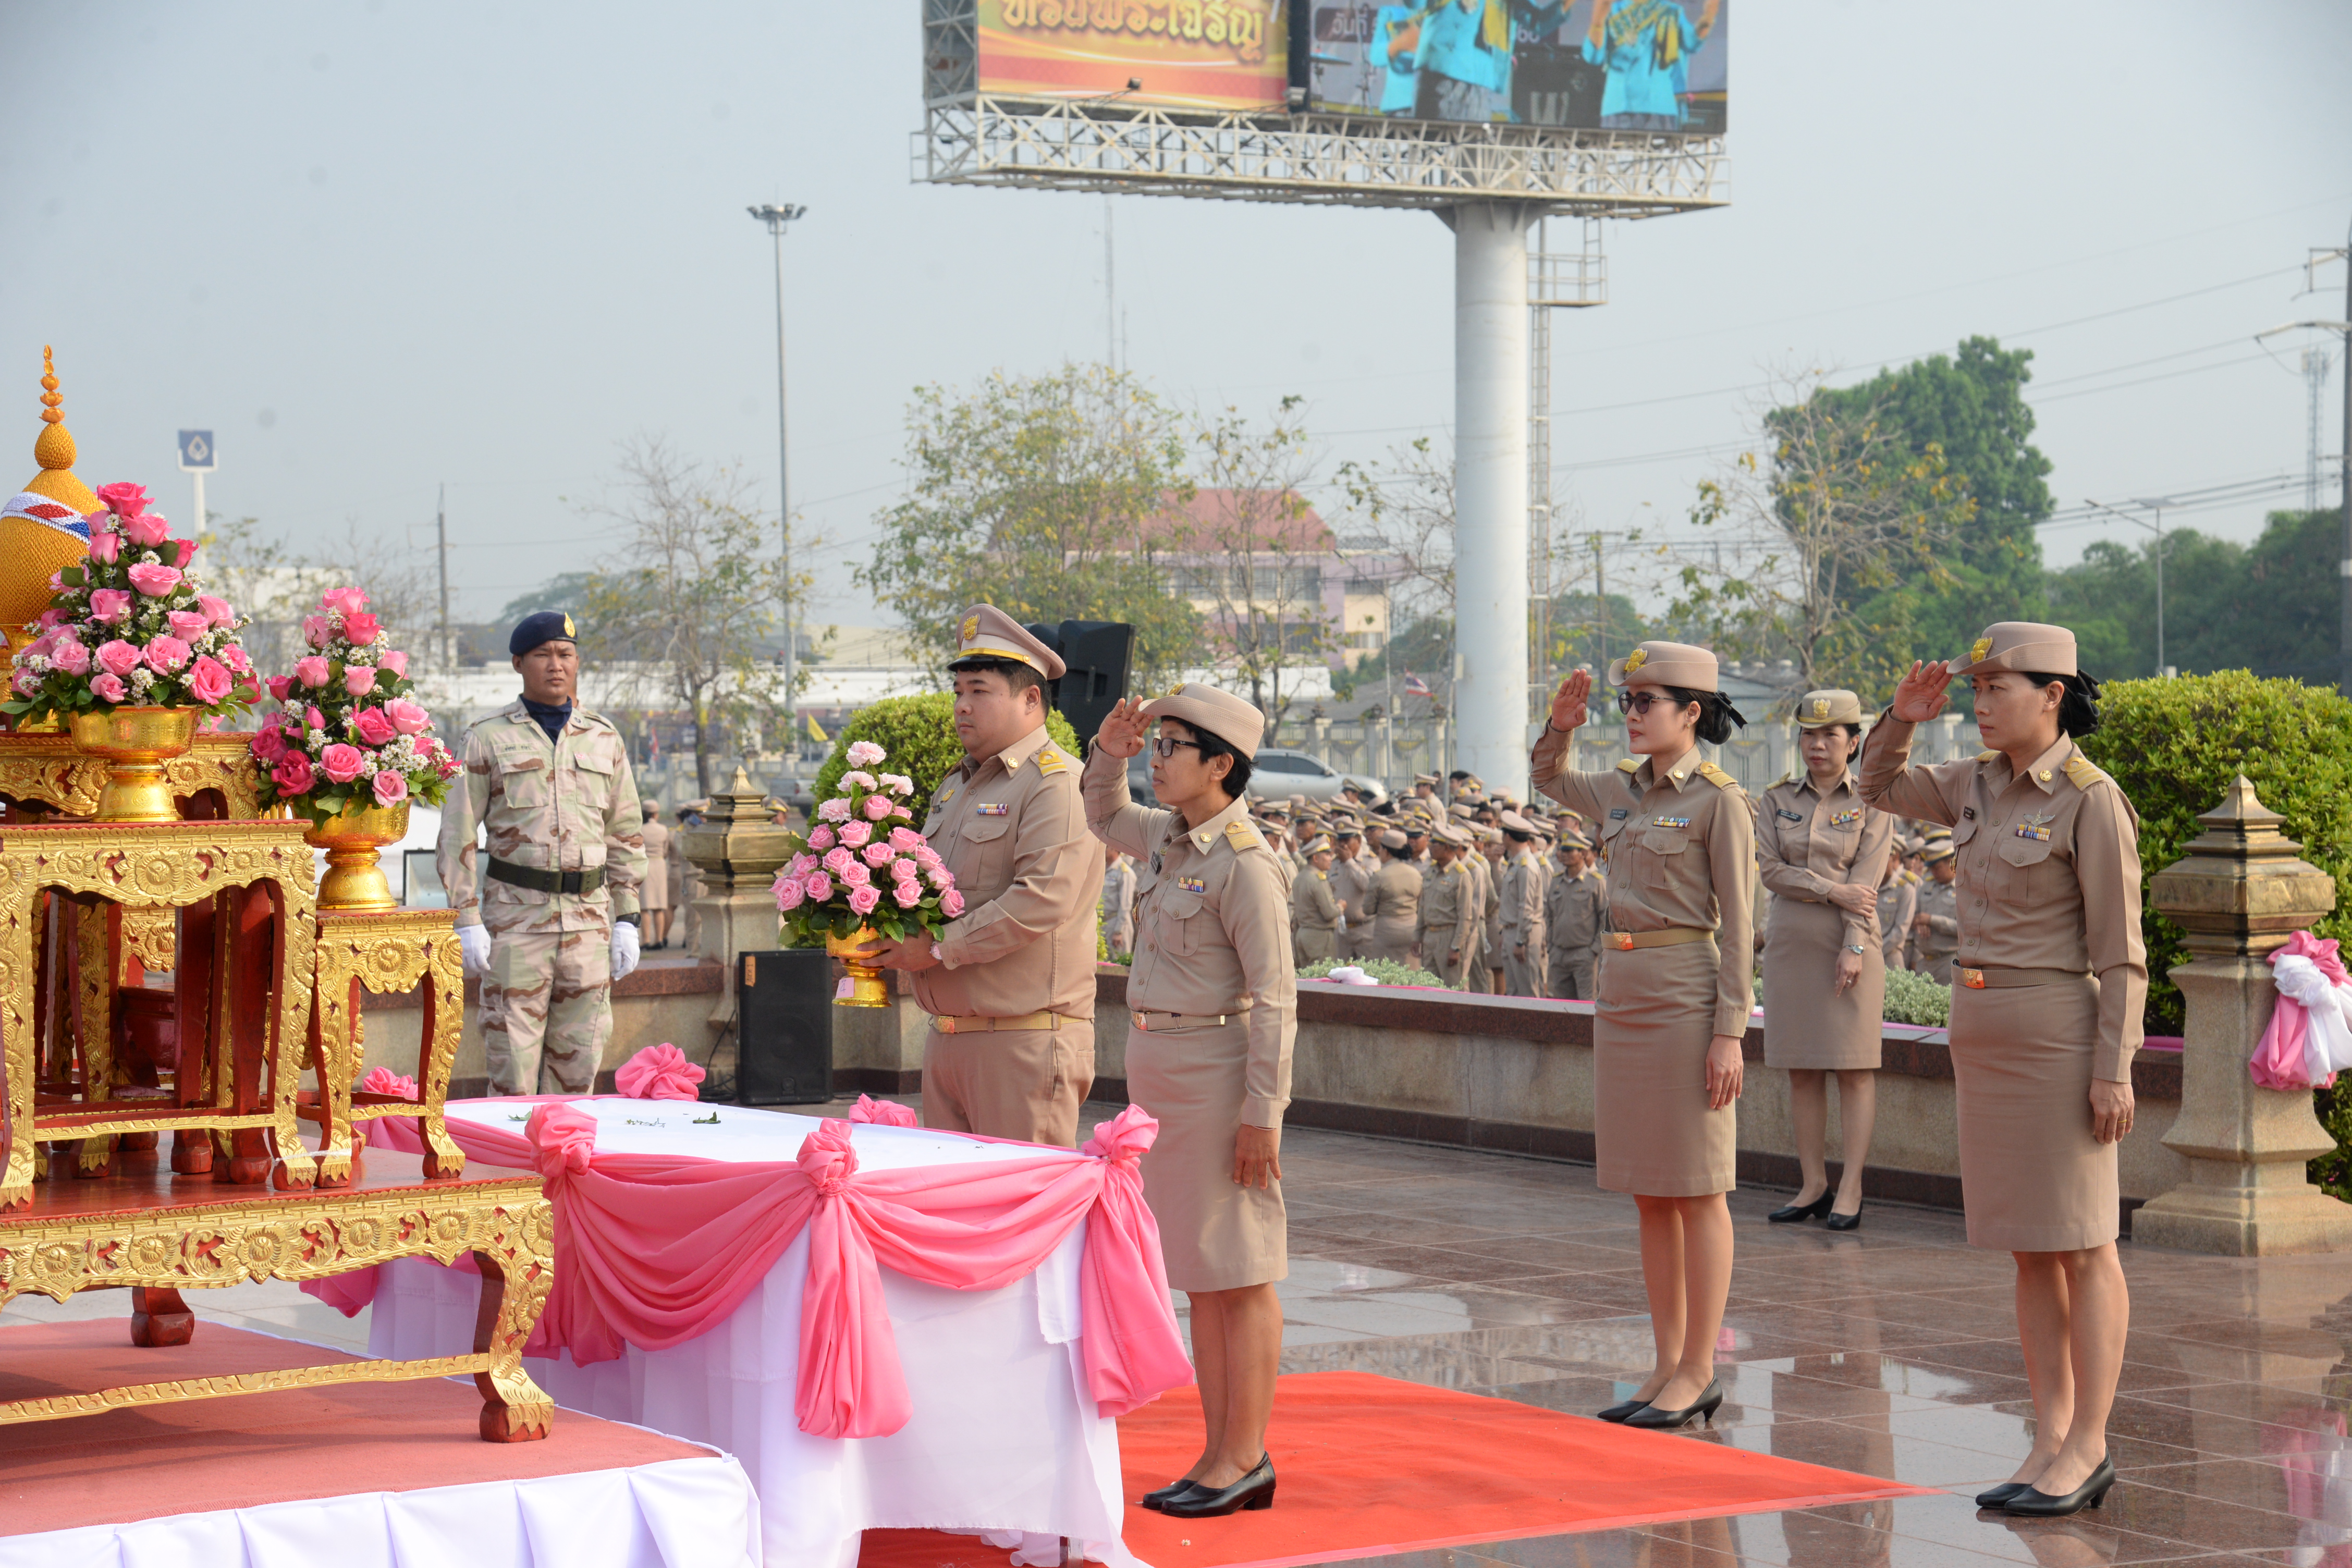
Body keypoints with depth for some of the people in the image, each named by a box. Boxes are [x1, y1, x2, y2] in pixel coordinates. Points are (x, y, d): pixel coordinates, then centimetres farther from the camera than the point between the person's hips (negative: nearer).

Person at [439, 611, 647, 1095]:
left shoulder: (604, 739, 10)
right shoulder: (488, 738, 0)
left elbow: (626, 836, 13)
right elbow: (457, 834, -1)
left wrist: (626, 921, 6)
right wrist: (467, 923, -9)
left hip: (588, 919, 3)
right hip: (515, 918, -3)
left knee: (578, 1064, 4)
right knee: (512, 1063, -4)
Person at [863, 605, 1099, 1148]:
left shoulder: (1055, 783, -10)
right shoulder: (955, 786, 20)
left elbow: (1040, 901, -21)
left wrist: (938, 948, -18)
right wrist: (889, 931, 6)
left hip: (1025, 1041, -9)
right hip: (945, 1039, 9)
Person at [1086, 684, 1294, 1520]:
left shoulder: (1245, 866, -15)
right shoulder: (1178, 838, 10)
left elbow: (1273, 997, -17)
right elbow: (1106, 819, 31)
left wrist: (1262, 1113, -20)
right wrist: (1108, 751, 12)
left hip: (1217, 1071, -9)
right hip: (1158, 1070, 9)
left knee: (1238, 1272, -2)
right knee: (1199, 1273, 10)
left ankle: (1246, 1458, 3)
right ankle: (1223, 1458, 15)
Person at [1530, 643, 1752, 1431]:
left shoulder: (1719, 800, -9)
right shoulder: (1624, 789, 11)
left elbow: (1736, 925, -10)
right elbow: (1547, 779, 30)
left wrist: (1729, 1033, -15)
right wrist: (1559, 725, 9)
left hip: (1686, 999, -7)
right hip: (1621, 995, 7)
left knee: (1697, 1192, -1)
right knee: (1649, 1195, 10)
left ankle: (1699, 1371, 4)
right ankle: (1668, 1365, 16)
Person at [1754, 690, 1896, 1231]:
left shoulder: (1871, 803, 1)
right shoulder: (1777, 801, 9)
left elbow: (1866, 880, -7)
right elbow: (1768, 868, -2)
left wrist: (1853, 947, -15)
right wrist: (1832, 890, -13)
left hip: (1850, 946, -3)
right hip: (1791, 944, 3)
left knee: (1854, 1069, -3)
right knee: (1802, 1072, 5)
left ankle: (1850, 1189, -1)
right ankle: (1813, 1186, 10)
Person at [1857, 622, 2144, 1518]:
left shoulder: (2091, 802, -13)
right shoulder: (1984, 783, 9)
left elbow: (2119, 950, -13)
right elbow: (1881, 789, 24)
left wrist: (2114, 1069, -16)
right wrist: (1904, 718, 6)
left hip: (2060, 1033, -8)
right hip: (1984, 1031, 8)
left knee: (2080, 1246, -1)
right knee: (2028, 1248, 9)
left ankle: (2088, 1448, 5)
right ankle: (2051, 1444, 13)